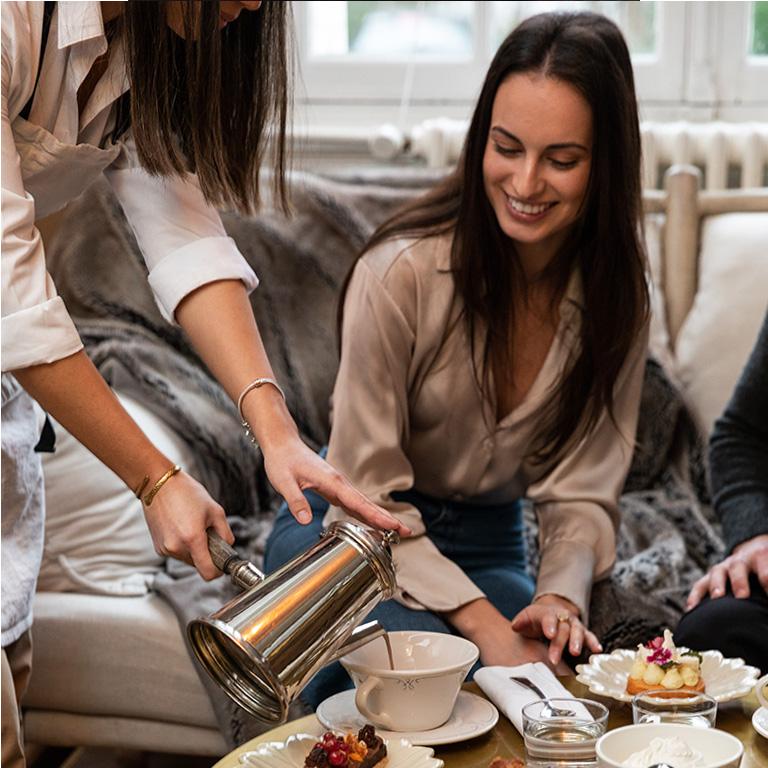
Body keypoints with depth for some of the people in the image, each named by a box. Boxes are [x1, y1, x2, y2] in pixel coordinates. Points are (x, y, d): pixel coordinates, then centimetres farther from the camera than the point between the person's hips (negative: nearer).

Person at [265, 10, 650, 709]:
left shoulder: (619, 293, -6)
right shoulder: (402, 270, -22)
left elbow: (582, 490, -2)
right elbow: (363, 498, -19)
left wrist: (561, 595, -24)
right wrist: (486, 625, -29)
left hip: (488, 547, 4)